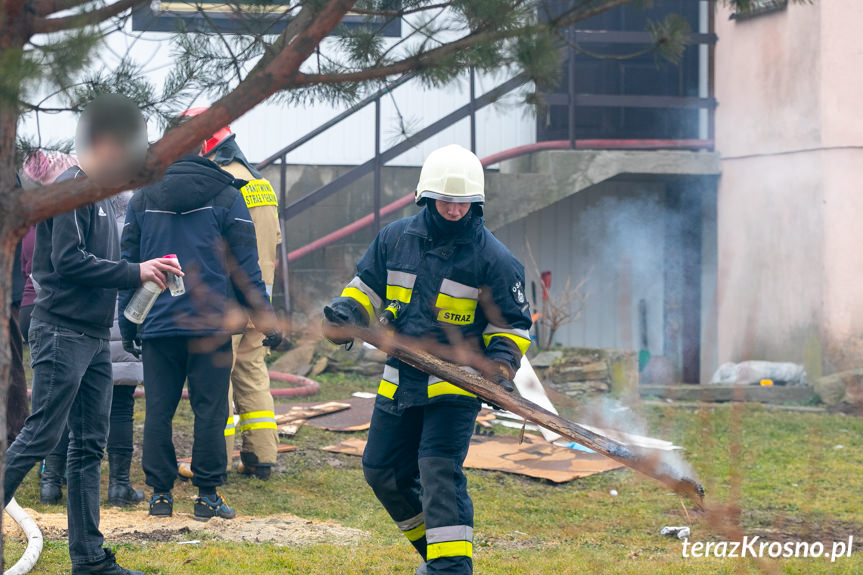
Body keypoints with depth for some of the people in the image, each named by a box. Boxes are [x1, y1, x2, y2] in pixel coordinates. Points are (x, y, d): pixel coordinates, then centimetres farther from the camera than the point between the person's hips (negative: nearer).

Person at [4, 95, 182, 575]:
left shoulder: (99, 195, 16)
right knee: (41, 437, -8)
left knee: (89, 446, 9)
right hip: (62, 332, -9)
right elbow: (68, 261, -20)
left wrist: (145, 274, 3)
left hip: (95, 337, 9)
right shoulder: (69, 189, -12)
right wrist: (135, 272, -16)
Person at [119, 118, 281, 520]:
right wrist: (265, 319, 6)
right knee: (209, 410, 0)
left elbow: (129, 266, 11)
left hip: (157, 324, 3)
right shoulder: (226, 197, 1)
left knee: (158, 410, 7)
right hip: (210, 323, -2)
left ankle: (160, 494, 8)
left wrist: (127, 324, 16)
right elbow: (245, 268, 1)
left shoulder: (142, 198, 9)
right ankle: (207, 495, 0)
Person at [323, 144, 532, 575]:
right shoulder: (396, 238, 2)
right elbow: (367, 285, 16)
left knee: (440, 471, -19)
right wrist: (346, 313, -4)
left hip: (455, 383, -6)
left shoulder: (492, 257, -9)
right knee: (382, 470, 12)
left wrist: (501, 366, -17)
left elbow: (513, 323, -1)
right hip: (401, 381, 6)